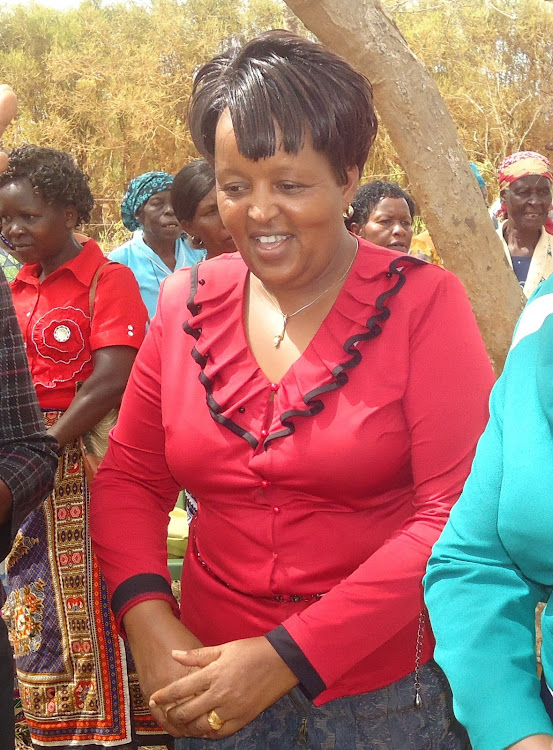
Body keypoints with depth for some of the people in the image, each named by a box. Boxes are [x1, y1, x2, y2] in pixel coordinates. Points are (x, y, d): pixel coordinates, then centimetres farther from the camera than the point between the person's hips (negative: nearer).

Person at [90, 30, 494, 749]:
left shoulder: (422, 303, -12)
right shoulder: (186, 304, -1)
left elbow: (459, 514, -17)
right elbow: (129, 478, 4)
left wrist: (288, 656, -20)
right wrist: (148, 622, -13)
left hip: (389, 686, -3)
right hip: (211, 679, 3)